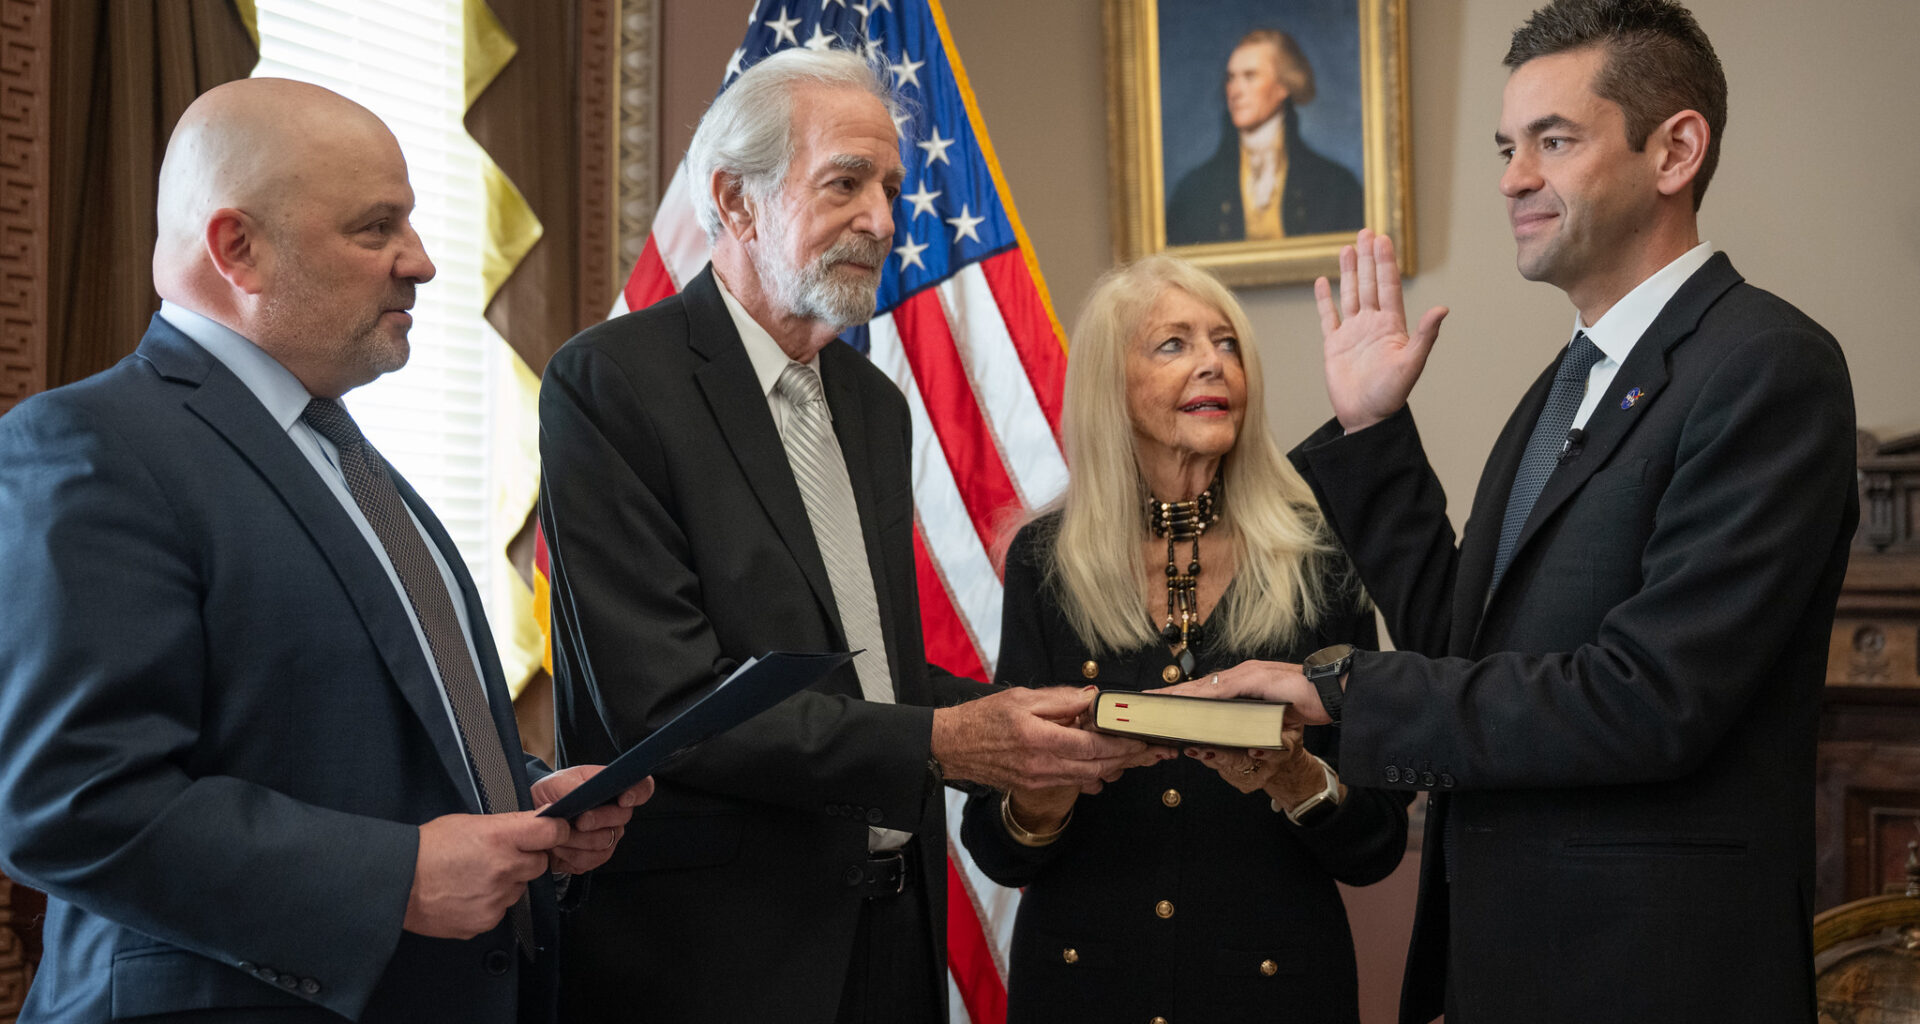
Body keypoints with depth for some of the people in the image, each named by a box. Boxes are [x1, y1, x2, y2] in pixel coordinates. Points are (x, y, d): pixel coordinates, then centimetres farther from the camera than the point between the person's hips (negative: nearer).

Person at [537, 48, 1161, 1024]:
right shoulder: (610, 383, -12)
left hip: (893, 926, 7)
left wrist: (1022, 719, -4)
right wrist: (939, 743, -23)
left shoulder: (875, 403, 12)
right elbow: (664, 706, -20)